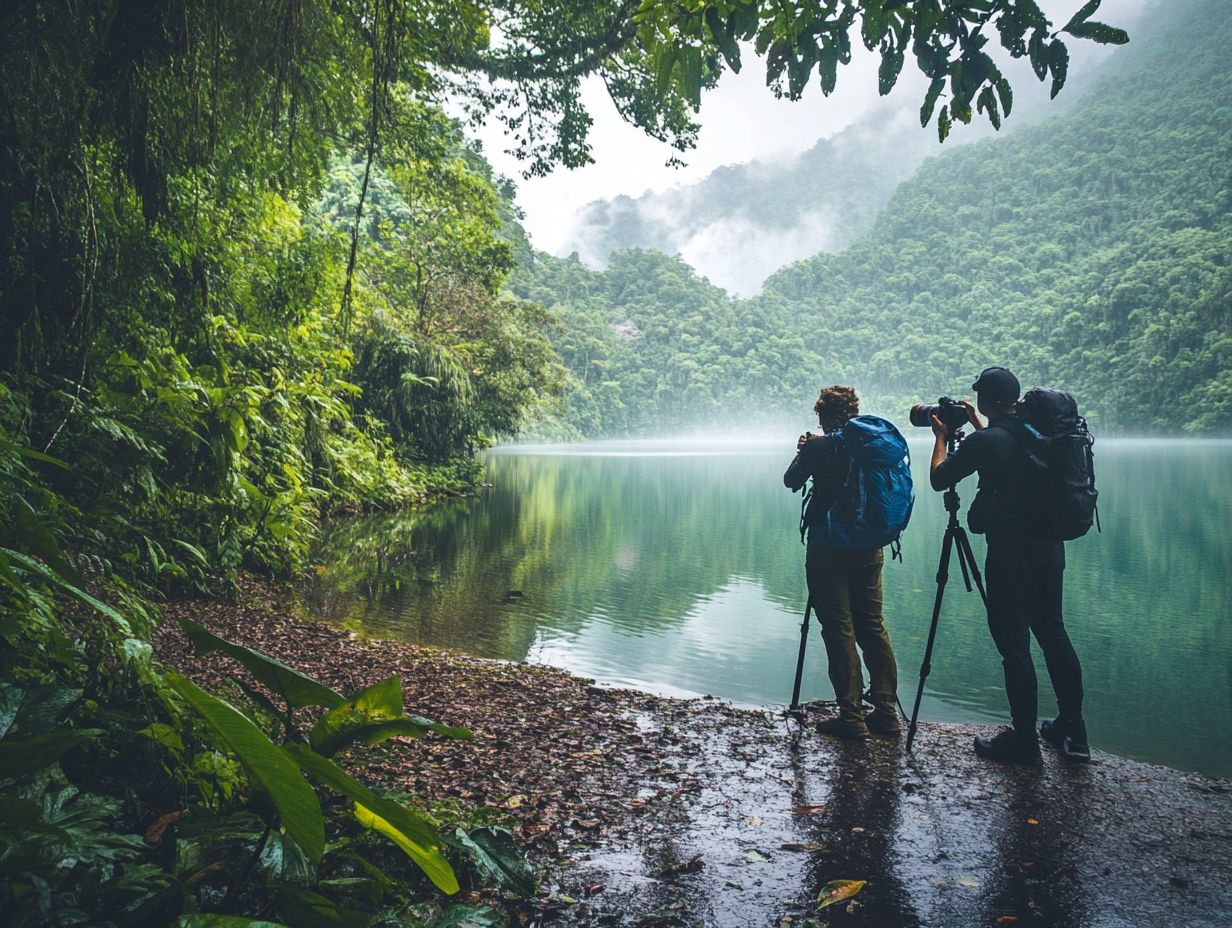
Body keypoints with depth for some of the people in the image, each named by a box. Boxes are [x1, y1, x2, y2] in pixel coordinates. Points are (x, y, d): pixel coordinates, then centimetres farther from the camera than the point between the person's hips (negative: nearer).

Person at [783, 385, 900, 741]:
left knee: (839, 629, 0)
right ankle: (886, 712, 15)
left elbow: (791, 481, 5)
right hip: (869, 548, 5)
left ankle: (852, 717, 1)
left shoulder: (817, 447, -9)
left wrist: (802, 451, 23)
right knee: (872, 625, 12)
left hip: (828, 548, -5)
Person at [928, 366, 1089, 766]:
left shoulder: (985, 441, -15)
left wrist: (942, 436, 10)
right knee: (1052, 633, 17)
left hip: (1009, 554, -7)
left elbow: (938, 478, -4)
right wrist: (977, 425, 30)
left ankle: (1024, 740, 7)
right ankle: (1072, 731, 25)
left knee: (1014, 644, 0)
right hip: (1049, 548, 7)